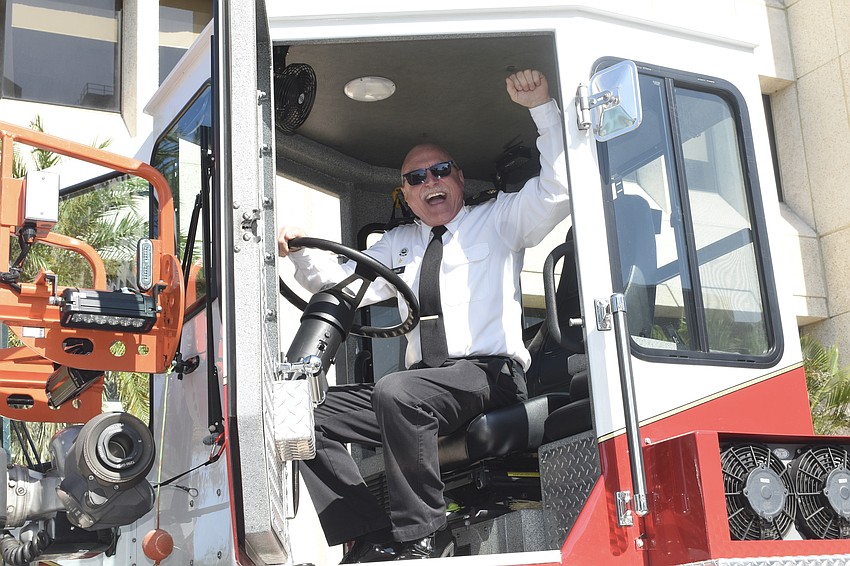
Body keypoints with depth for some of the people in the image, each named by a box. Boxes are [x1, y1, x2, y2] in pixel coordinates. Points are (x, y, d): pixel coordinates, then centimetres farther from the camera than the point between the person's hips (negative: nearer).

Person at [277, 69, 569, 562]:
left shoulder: (498, 219, 15)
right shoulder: (399, 244, 28)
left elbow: (559, 189, 1)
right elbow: (343, 285, 22)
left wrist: (543, 108, -6)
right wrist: (302, 252, 3)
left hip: (491, 373, -6)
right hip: (423, 380, 6)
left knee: (397, 392, -35)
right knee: (317, 420, -13)